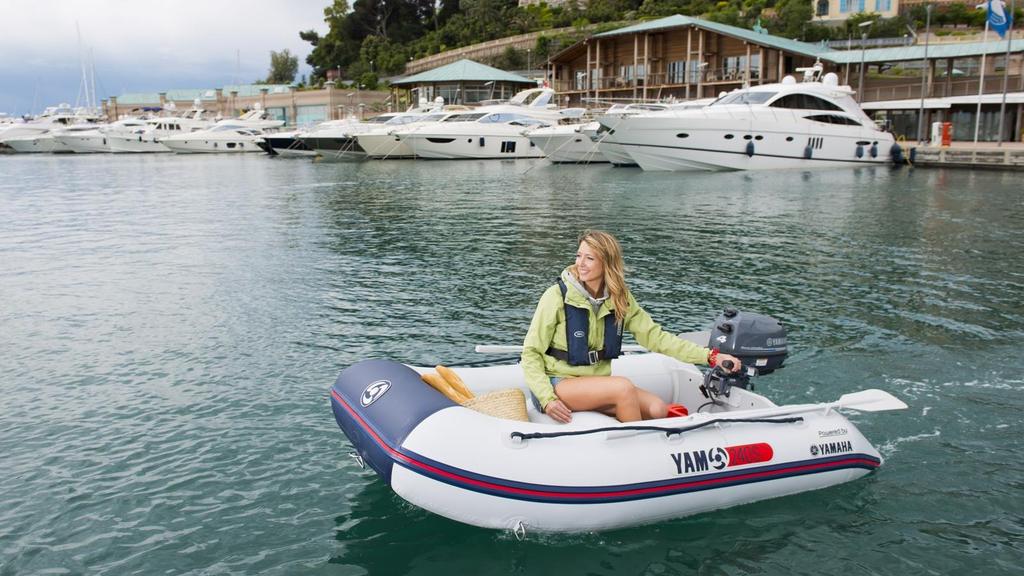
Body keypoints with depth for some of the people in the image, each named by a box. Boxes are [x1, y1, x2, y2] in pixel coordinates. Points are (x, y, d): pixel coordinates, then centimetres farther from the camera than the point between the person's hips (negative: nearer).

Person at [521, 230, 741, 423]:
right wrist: (547, 398, -24)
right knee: (623, 387, -28)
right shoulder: (558, 296, -13)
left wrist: (710, 357, -9)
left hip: (595, 382, 5)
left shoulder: (620, 298, 2)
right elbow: (531, 353, -10)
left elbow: (654, 336, 0)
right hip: (557, 383, -5)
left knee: (657, 409, -16)